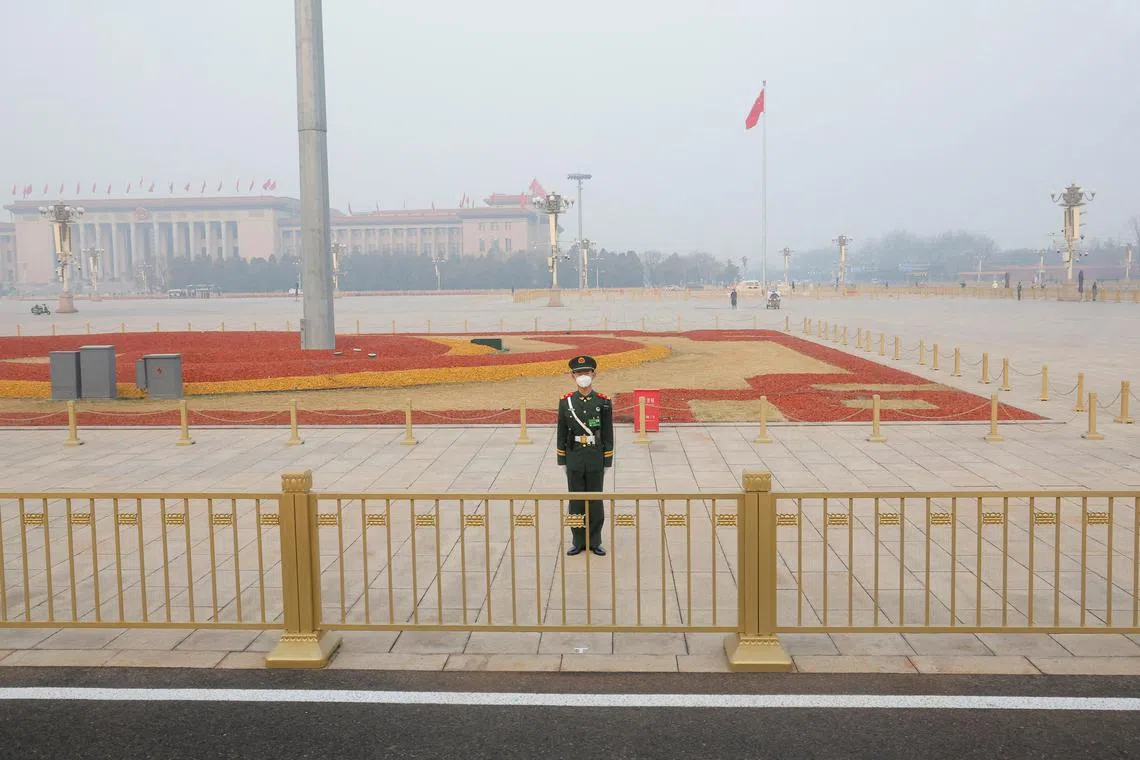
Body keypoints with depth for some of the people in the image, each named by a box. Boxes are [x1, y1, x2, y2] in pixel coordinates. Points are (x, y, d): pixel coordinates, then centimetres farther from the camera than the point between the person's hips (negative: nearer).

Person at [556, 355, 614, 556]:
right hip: (574, 458, 1)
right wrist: (562, 461, 3)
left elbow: (608, 434, 0)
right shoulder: (565, 402, 1)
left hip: (596, 459, -1)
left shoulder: (604, 402, -2)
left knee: (595, 501, 6)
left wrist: (607, 462, -1)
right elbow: (561, 433, 4)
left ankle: (595, 541, 18)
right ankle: (578, 541, 18)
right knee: (576, 500, 7)